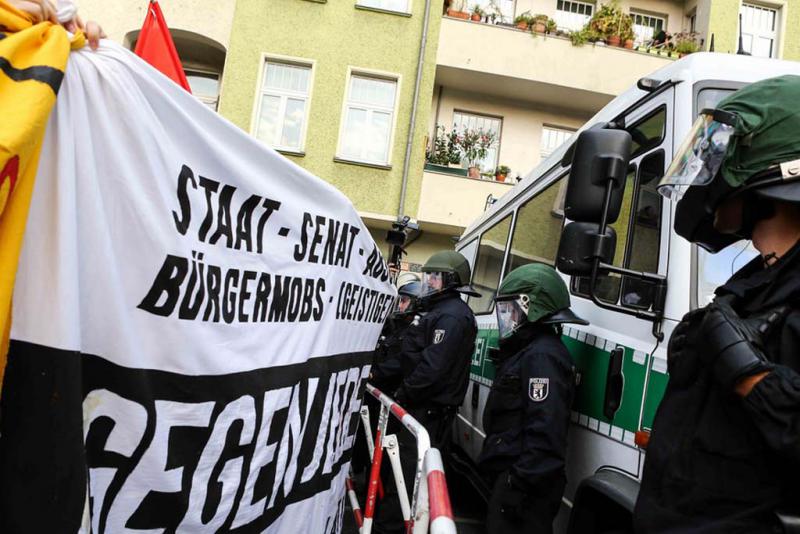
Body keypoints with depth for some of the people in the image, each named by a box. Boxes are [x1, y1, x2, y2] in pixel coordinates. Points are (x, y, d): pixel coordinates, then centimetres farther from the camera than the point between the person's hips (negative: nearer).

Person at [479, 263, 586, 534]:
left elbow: (544, 432, -27)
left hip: (525, 485, -10)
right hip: (508, 474, 10)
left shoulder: (542, 356, -20)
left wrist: (520, 483, -26)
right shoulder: (526, 350, 16)